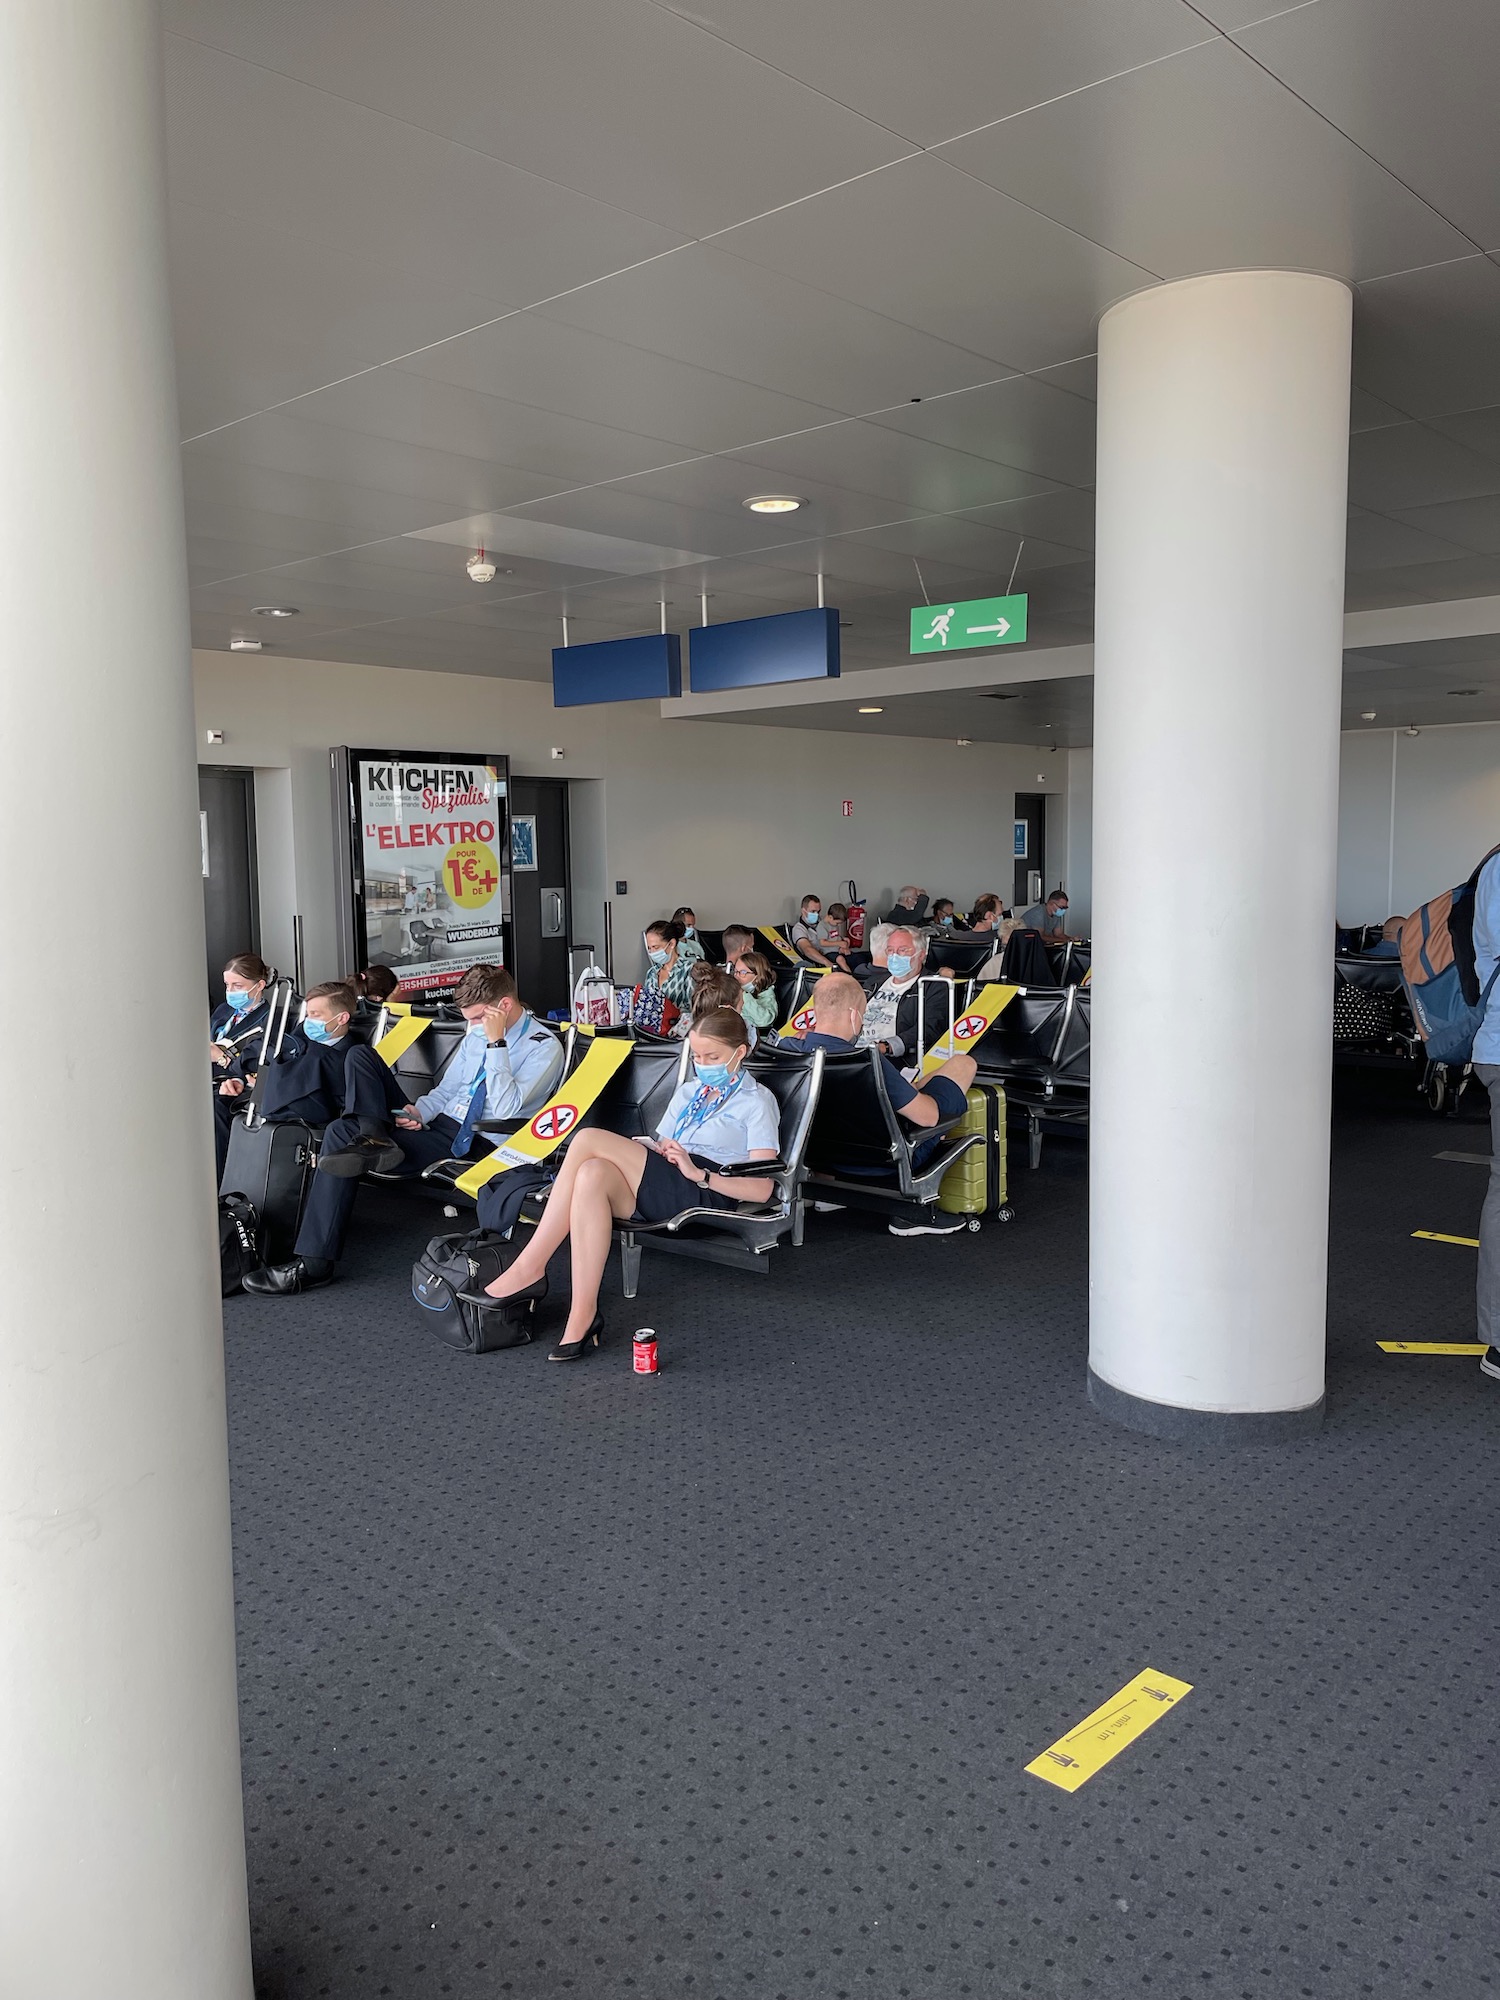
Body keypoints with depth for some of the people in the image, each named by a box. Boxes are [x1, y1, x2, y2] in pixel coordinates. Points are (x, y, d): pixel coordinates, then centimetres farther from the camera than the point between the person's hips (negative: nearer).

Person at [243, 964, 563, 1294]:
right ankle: (374, 1137, -24)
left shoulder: (544, 1048, -11)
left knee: (342, 1134, -20)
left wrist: (496, 1042, -24)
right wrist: (419, 1110, -2)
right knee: (360, 1055, 3)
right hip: (436, 1123, 9)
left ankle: (314, 1264, -18)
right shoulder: (477, 1033, 14)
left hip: (467, 1144, -9)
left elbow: (505, 1110, -23)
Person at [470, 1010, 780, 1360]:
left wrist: (699, 1173, -15)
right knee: (593, 1173, -31)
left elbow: (762, 1189, -5)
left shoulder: (756, 1101, 7)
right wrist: (653, 1149, 0)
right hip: (660, 1192, 6)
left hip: (707, 1193, -6)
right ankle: (582, 1316, -33)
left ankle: (528, 1270, -21)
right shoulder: (689, 1092, 30)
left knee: (589, 1139, -24)